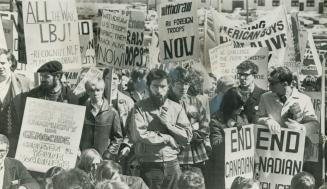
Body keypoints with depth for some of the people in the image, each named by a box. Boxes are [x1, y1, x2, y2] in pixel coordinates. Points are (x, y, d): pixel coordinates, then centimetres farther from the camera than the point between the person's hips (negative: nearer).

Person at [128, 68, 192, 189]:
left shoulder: (177, 108, 8)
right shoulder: (140, 108, -1)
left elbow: (187, 137, 2)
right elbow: (138, 135, -17)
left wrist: (168, 124, -10)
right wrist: (167, 138, -10)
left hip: (172, 164, 3)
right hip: (149, 166, -3)